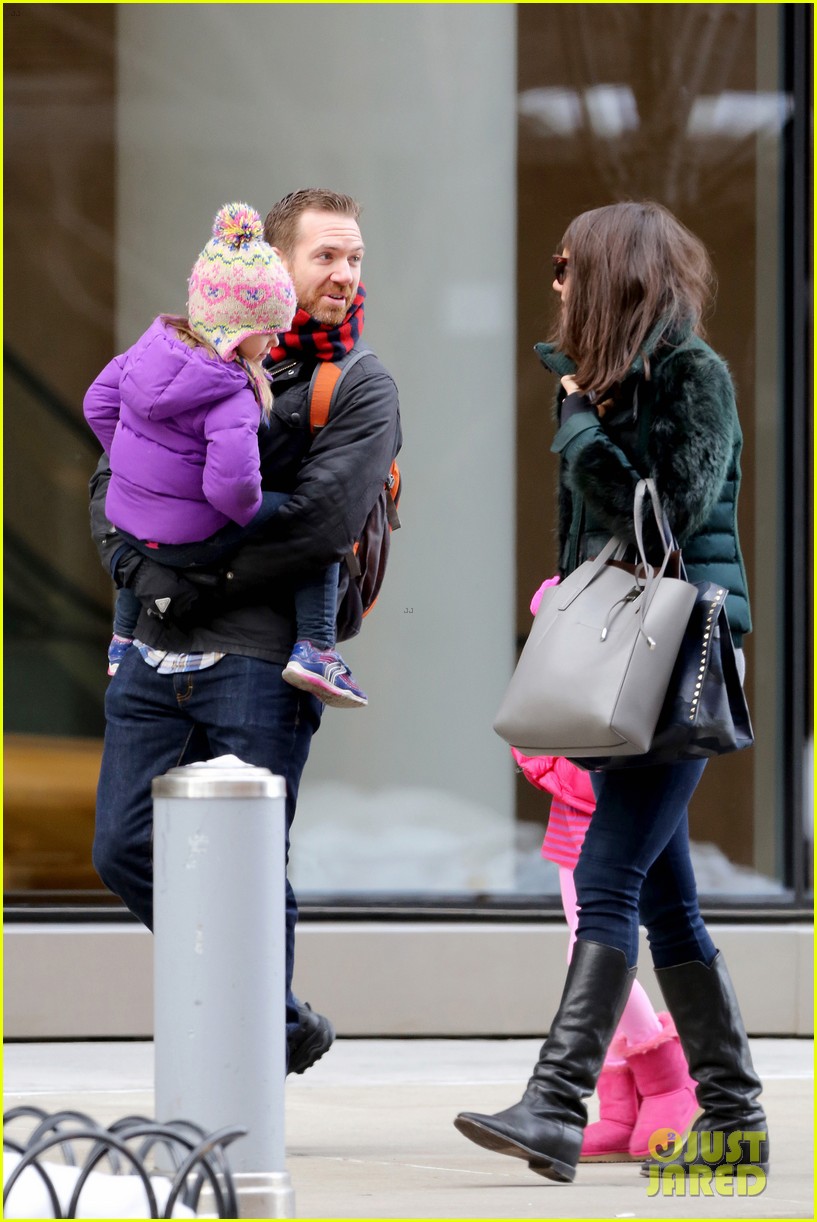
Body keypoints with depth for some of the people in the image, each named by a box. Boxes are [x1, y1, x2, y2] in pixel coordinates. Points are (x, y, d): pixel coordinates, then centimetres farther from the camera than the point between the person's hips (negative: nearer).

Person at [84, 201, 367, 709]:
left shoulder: (154, 344, -4)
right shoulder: (232, 399, -27)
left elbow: (100, 402, 8)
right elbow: (230, 482, -36)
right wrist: (249, 509, -14)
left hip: (129, 522, 8)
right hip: (194, 540, -8)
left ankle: (123, 640, 60)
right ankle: (315, 648, -5)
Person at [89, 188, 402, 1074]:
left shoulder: (360, 389, 2)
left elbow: (322, 523, -12)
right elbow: (112, 477, 18)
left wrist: (203, 579, -11)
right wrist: (141, 568, 0)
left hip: (259, 660, -5)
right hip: (156, 654, 5)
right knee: (125, 851, 3)